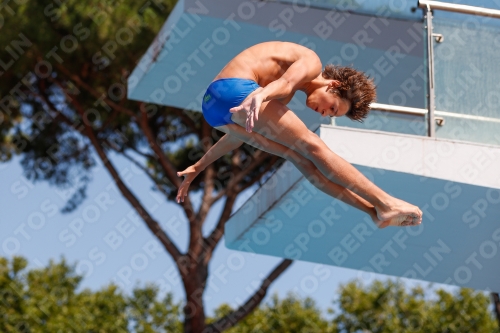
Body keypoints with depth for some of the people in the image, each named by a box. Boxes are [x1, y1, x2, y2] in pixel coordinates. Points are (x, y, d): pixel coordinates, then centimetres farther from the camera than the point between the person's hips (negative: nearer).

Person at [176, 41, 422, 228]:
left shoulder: (285, 96, 32)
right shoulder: (312, 62, 4)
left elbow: (241, 133, 34)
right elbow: (284, 82, -18)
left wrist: (197, 168, 35)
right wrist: (259, 97, -38)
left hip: (212, 108, 9)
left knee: (300, 157, 4)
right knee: (313, 147, -10)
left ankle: (372, 208, -4)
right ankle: (386, 203, -13)